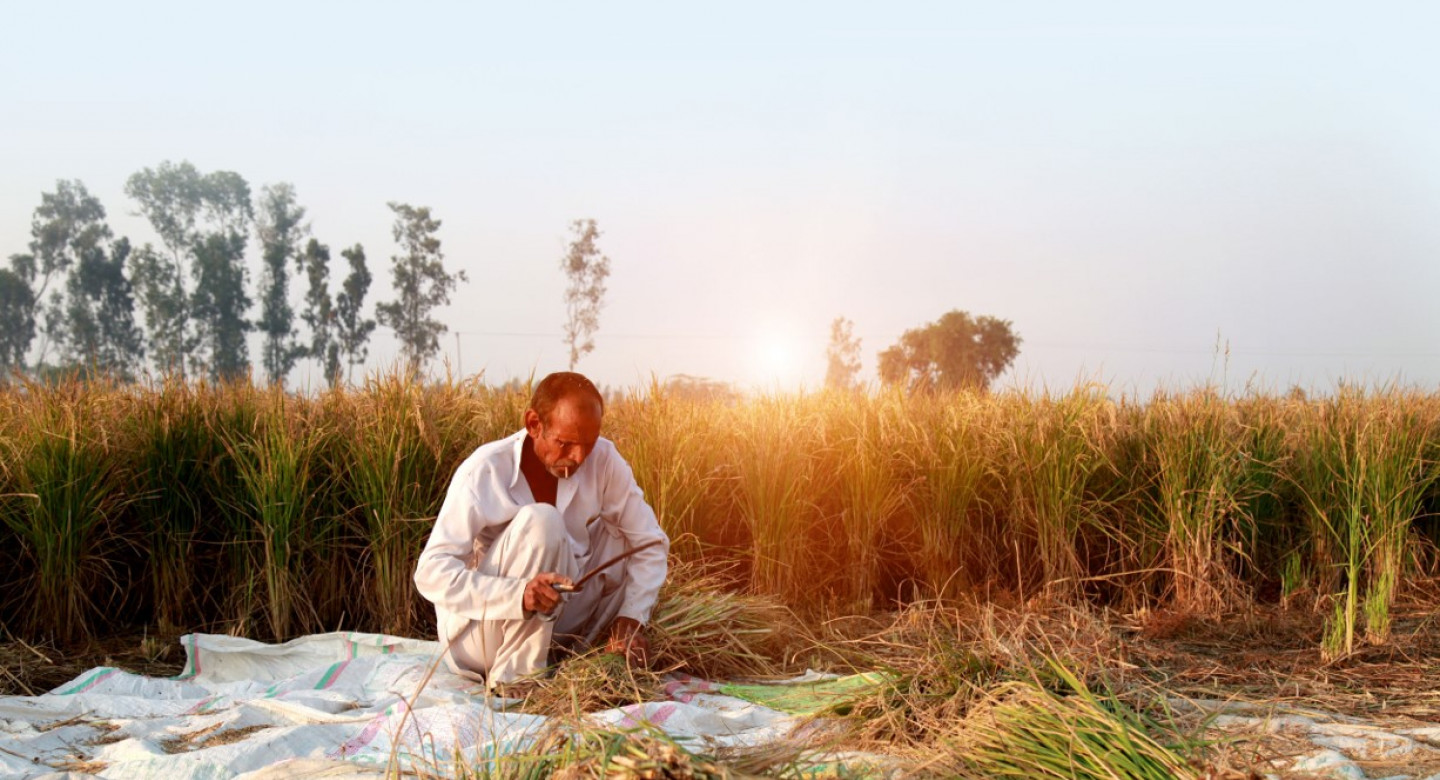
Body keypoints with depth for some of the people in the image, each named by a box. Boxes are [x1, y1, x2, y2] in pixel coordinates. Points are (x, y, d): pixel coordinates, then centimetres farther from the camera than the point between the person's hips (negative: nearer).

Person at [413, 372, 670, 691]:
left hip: (552, 630, 5)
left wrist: (631, 618, -21)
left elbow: (651, 541, -6)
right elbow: (430, 571, -26)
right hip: (478, 636, -5)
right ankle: (515, 675, -23)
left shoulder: (603, 459, -10)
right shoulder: (485, 471, -21)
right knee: (540, 521, -28)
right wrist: (517, 595, -41)